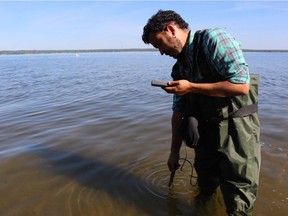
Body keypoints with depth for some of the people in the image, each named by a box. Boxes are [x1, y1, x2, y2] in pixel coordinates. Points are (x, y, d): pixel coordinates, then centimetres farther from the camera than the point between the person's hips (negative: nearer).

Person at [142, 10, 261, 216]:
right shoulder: (179, 68, 8)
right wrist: (174, 152, 14)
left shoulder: (213, 39, -14)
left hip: (237, 129, -6)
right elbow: (179, 112, 11)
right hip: (206, 132, 7)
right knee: (205, 188, 22)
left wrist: (191, 87, -18)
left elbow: (241, 85, -22)